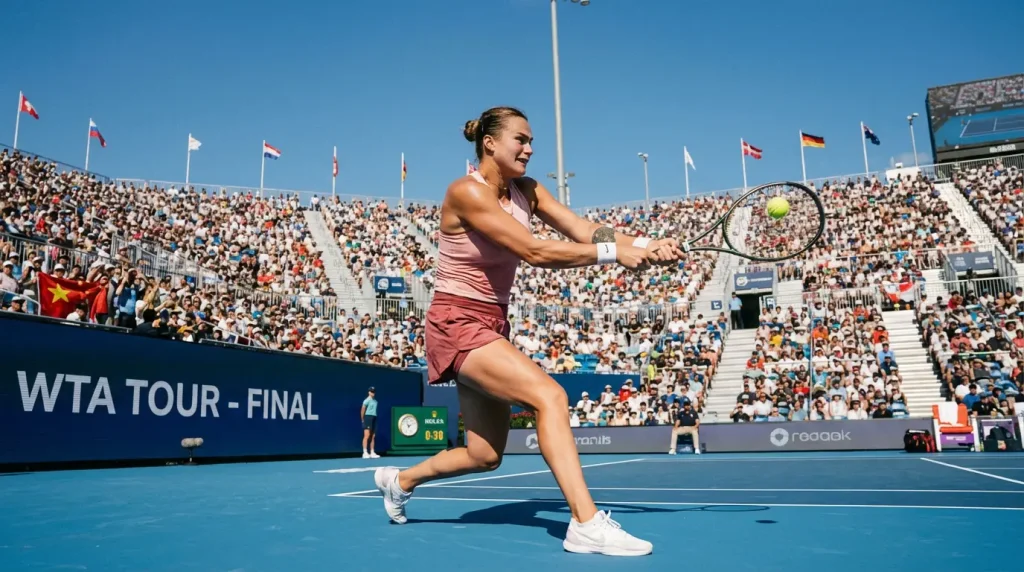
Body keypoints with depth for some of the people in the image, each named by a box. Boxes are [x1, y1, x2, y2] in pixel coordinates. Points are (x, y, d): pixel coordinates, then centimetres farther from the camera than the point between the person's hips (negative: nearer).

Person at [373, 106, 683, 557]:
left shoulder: (525, 191, 6)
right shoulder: (466, 192, -17)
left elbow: (585, 230, -6)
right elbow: (534, 252, -26)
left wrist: (647, 244, -21)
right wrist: (614, 253, -27)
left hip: (492, 325, 8)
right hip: (457, 323, -8)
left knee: (485, 456, 12)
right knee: (550, 395, -26)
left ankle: (399, 480, 36)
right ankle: (586, 525, -23)